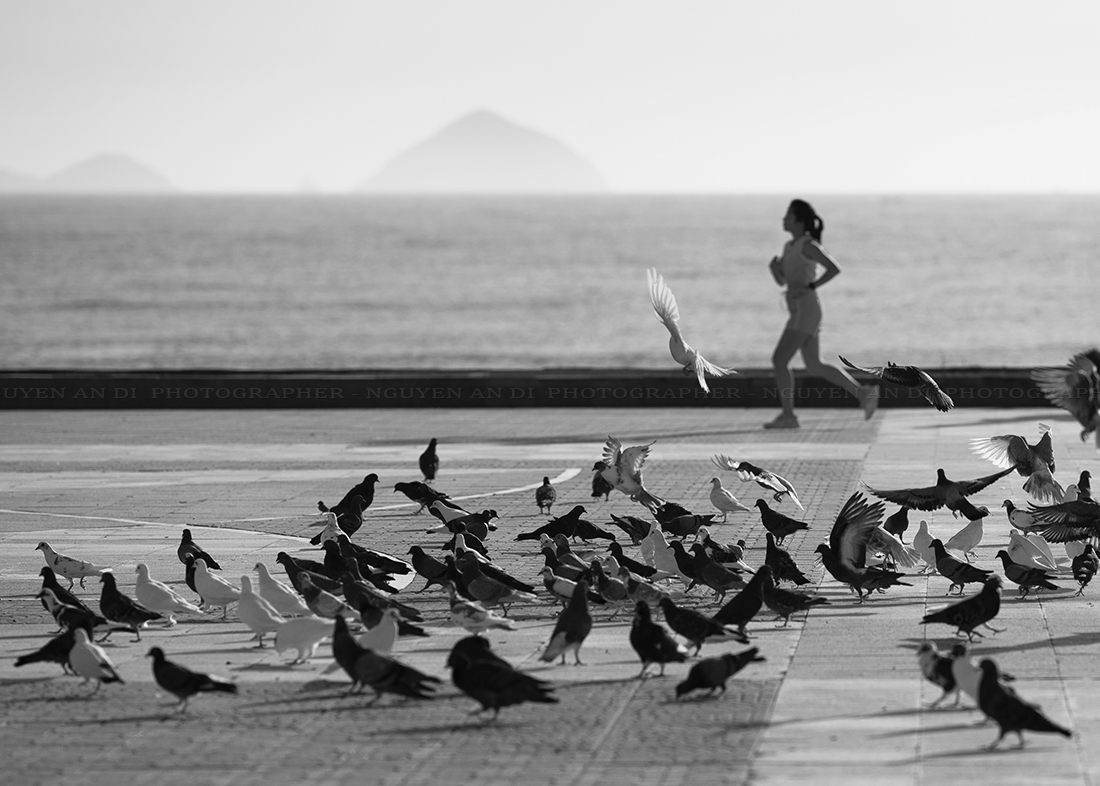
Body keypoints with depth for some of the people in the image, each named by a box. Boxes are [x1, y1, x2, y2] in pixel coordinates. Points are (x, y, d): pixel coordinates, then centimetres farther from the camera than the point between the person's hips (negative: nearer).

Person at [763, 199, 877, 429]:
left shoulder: (808, 245, -12)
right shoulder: (790, 246, 17)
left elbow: (834, 268, -19)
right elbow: (781, 280, 21)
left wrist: (809, 288, -21)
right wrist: (774, 267, -1)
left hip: (806, 311, -10)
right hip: (800, 313, 10)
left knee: (779, 360, -10)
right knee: (815, 367, 10)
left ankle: (788, 415, -6)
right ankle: (863, 393, 11)